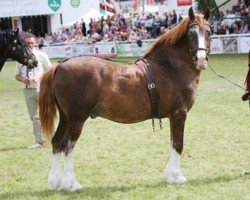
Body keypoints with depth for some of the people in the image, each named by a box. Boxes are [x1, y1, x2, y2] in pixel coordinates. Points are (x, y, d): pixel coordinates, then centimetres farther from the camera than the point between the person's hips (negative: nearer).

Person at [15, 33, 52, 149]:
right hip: (27, 89, 3)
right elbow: (17, 75, 11)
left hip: (41, 88, -3)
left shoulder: (42, 56, 1)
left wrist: (40, 77, -15)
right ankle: (39, 141, 14)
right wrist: (22, 79, -11)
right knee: (34, 116, 7)